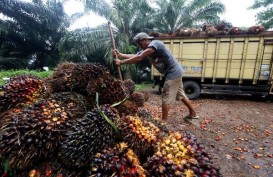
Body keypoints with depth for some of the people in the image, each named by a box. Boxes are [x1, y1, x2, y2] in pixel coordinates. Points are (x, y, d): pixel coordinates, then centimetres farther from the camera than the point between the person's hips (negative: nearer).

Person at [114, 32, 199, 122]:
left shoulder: (154, 44, -19)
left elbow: (139, 58, -25)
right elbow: (135, 56, 8)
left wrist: (121, 62, -19)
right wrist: (120, 54, 1)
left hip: (173, 72, -10)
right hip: (175, 72, 10)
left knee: (166, 98, -5)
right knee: (180, 95, 20)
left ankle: (163, 121, 5)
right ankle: (193, 113, 35)